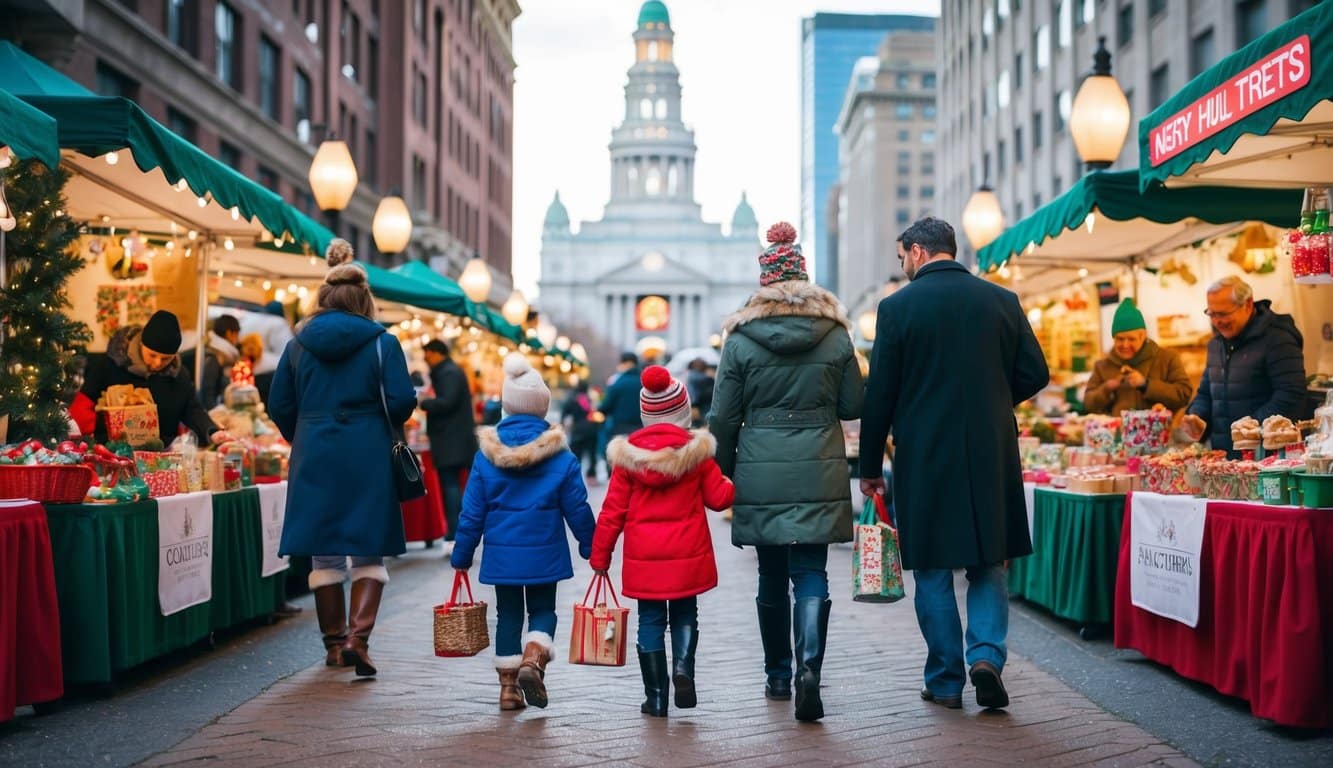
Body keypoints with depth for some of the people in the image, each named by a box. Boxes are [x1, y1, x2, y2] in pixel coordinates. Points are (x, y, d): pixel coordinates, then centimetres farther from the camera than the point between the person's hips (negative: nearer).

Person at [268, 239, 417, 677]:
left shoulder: (299, 344, 4)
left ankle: (334, 644, 18)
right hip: (367, 458, -2)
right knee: (369, 554, 6)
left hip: (314, 459, 2)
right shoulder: (381, 342, -4)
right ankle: (357, 638, -7)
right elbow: (402, 401, -9)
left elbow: (279, 406, 6)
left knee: (324, 555, 11)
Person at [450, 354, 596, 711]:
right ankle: (533, 659, -14)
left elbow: (472, 512, -1)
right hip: (545, 552, -1)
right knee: (542, 610, 12)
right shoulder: (560, 456, -7)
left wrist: (461, 555, 8)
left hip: (501, 552, 1)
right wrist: (592, 548, 11)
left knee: (508, 614, 13)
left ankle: (508, 685, 13)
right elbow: (577, 509, -2)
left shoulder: (487, 453, -3)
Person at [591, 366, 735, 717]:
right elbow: (719, 497, 0)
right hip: (687, 554, 0)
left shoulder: (628, 454, -4)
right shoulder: (696, 451, -5)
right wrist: (731, 484, 23)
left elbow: (613, 510, -2)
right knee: (684, 616, 17)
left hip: (643, 556, 0)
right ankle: (683, 668, -7)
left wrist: (599, 555, 6)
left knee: (650, 621, 9)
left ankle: (655, 696, 11)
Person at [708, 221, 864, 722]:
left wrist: (723, 474, 12)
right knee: (811, 574, 2)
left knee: (772, 577, 13)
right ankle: (808, 668, -18)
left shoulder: (741, 338, -2)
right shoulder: (835, 336, 0)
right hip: (818, 473, 0)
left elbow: (723, 418, 0)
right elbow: (854, 406, 6)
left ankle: (778, 676, 25)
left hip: (760, 473, 0)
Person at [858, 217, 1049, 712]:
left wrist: (870, 466, 4)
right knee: (988, 562, 15)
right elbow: (1035, 374, 5)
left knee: (933, 570, 8)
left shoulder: (898, 306, -5)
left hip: (923, 457, -2)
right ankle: (986, 653, -3)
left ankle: (945, 680, 13)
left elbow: (879, 394, -4)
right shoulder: (1002, 300, 3)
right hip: (991, 454, 3)